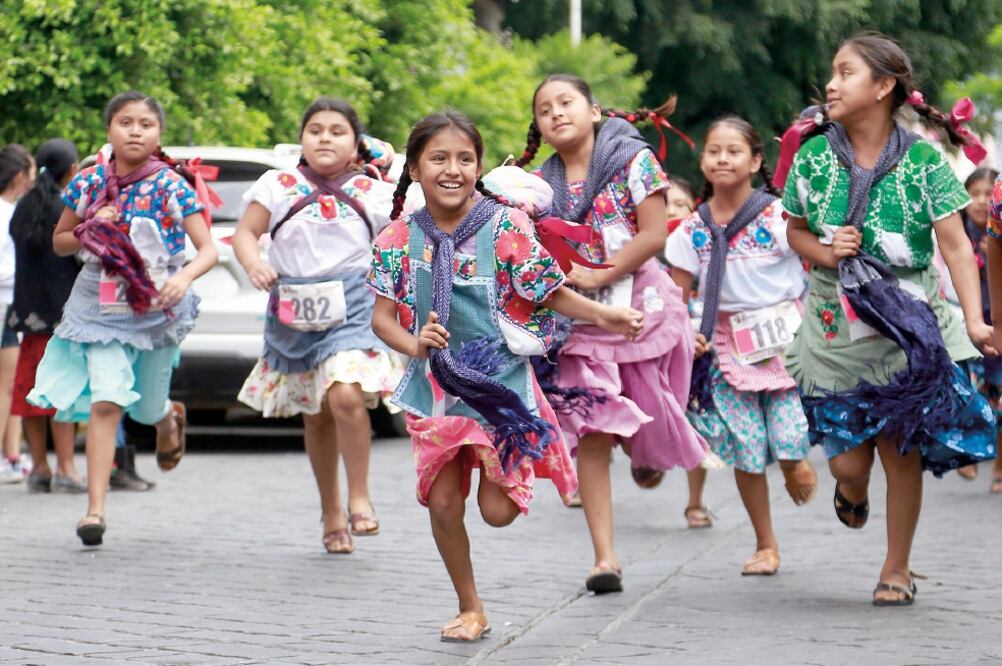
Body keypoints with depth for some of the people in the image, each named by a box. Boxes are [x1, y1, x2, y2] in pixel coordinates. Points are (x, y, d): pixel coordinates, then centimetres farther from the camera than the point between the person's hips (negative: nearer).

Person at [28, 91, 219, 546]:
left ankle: (170, 417, 53)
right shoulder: (88, 183, -1)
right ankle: (96, 507, -14)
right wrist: (89, 231, -10)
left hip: (156, 308, 0)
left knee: (147, 410, 14)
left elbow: (208, 250, -9)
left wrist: (184, 277, -29)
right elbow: (59, 242, 11)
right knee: (105, 402, -16)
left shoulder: (173, 186, -7)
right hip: (102, 307, 0)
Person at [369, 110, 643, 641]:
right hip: (436, 387, 2)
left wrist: (602, 315, -20)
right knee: (443, 503, 3)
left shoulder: (505, 227, -11)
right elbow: (382, 317, -4)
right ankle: (470, 609, 24)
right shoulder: (399, 239, -5)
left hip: (501, 382, -2)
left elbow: (551, 294, -5)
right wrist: (416, 345, -23)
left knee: (497, 511, -4)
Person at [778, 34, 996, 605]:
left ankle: (898, 568, 21)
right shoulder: (812, 155, -2)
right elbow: (795, 230, 11)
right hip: (837, 325, 1)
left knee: (901, 449, 2)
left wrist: (975, 320, -24)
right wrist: (824, 253, -12)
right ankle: (853, 493, 39)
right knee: (848, 461, 0)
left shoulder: (923, 162, -8)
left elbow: (956, 245, -12)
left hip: (907, 323, -1)